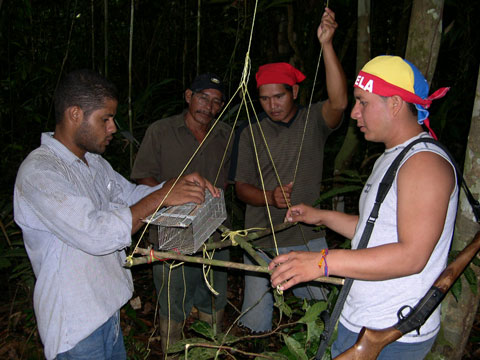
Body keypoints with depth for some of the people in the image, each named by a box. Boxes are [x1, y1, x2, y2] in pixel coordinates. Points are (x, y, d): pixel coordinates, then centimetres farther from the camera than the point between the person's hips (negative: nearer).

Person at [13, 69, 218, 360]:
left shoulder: (93, 161, 6)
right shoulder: (39, 173, -24)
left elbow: (131, 194, 14)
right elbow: (97, 235, -32)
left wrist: (178, 185, -4)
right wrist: (161, 197, -26)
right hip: (76, 324, -8)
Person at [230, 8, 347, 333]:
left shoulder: (314, 121, 0)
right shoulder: (251, 134, 3)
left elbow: (338, 102, -21)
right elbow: (242, 187, 1)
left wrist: (326, 44, -28)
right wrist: (270, 197, -20)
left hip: (309, 237, 0)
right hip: (263, 241, 1)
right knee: (256, 323, 7)